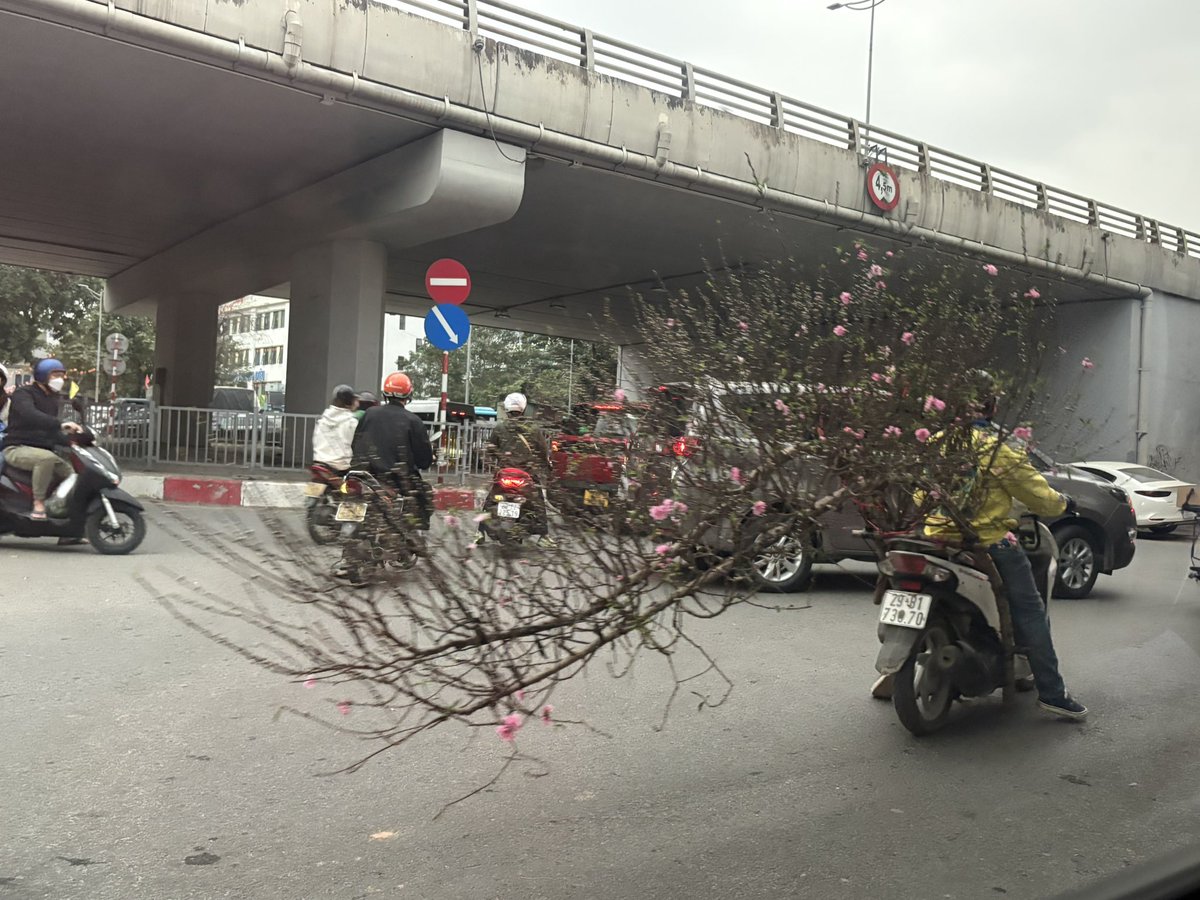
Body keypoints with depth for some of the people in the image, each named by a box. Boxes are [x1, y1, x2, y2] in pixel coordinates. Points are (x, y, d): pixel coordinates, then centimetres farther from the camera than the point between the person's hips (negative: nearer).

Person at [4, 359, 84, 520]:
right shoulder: (23, 394, -9)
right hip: (18, 449, -8)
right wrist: (61, 424, -44)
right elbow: (30, 415, -32)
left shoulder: (53, 399, 17)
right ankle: (38, 504, -32)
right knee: (47, 457, -38)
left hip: (43, 449, 8)